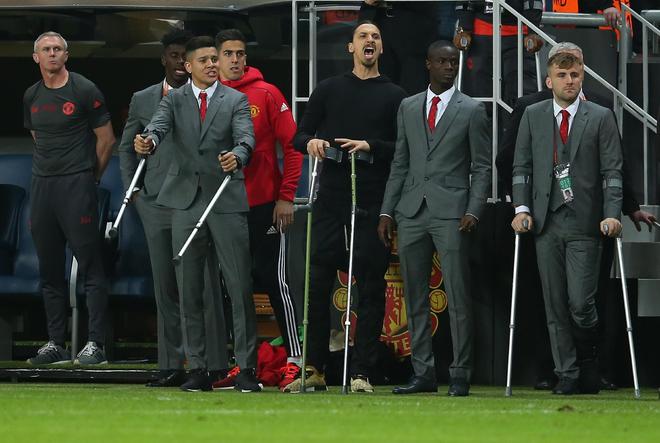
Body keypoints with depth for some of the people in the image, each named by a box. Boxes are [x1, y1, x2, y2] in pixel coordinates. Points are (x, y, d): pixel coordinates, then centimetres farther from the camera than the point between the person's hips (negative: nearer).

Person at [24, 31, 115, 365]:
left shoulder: (84, 91, -4)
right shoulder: (31, 96, 12)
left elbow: (106, 139, 0)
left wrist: (91, 176, 5)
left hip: (77, 185, -6)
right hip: (41, 185, 6)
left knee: (90, 266, -7)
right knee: (49, 270, 7)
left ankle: (95, 343, -7)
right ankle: (56, 343, 12)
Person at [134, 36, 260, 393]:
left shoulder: (236, 100, 6)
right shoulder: (174, 100, 9)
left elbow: (245, 136, -10)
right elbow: (159, 125, -10)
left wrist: (238, 156, -34)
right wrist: (147, 141, -34)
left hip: (227, 201, -2)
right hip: (185, 202, 2)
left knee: (240, 289, -5)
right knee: (188, 291, 4)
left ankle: (246, 368, -1)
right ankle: (197, 368, 10)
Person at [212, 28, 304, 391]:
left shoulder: (266, 95, -2)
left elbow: (291, 145, -3)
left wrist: (286, 197, -7)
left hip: (264, 205, -4)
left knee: (273, 279, -4)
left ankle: (295, 360, -1)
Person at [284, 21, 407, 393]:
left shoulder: (394, 96, 9)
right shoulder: (329, 90, 14)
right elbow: (300, 135, 14)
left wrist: (371, 146, -14)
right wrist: (310, 142, -8)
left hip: (373, 204, -2)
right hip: (331, 199, 2)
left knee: (371, 288, -3)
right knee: (318, 283, 0)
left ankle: (362, 373, 0)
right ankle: (315, 370, 6)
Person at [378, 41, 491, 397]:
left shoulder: (471, 110, 5)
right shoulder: (408, 108, 15)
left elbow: (482, 167, 3)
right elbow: (400, 164, 16)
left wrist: (473, 211, -9)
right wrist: (387, 211, 8)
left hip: (451, 212, -4)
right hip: (411, 212, 4)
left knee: (457, 297, -7)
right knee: (415, 298, 5)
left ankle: (460, 375, -4)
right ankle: (423, 374, 10)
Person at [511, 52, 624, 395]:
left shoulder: (600, 118, 5)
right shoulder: (533, 116, 12)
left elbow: (612, 170, 1)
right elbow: (521, 165, 11)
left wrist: (612, 214, -10)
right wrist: (522, 208, -2)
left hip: (584, 224, -2)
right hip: (547, 224, 3)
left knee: (580, 303, -9)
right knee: (555, 306, 3)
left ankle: (588, 363, 15)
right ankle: (567, 375, 10)